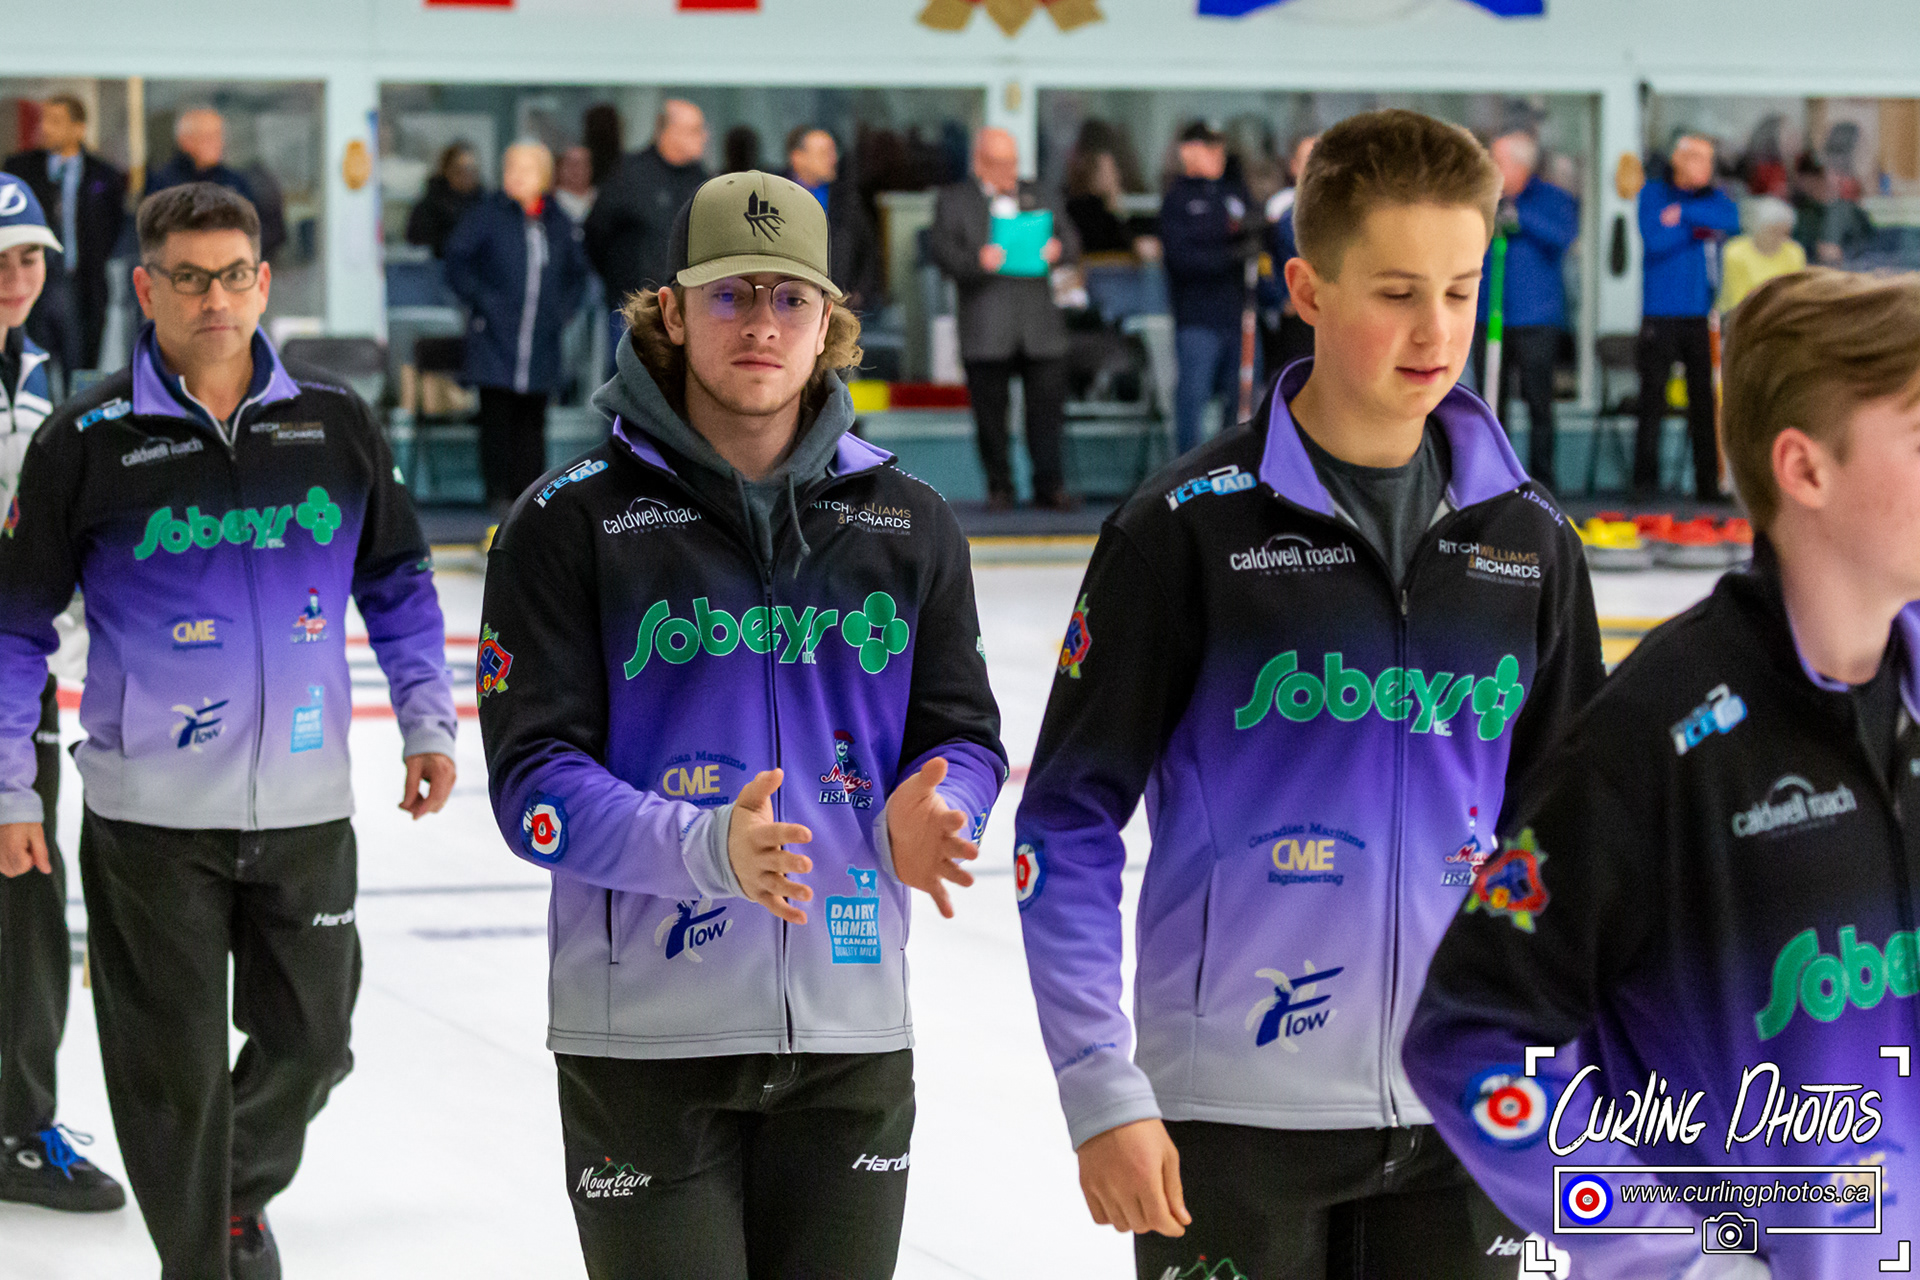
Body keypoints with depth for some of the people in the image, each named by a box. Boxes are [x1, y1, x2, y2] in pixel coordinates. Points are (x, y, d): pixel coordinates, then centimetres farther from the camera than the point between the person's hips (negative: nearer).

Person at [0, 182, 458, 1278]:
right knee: (175, 1071, 2)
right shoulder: (89, 442, -4)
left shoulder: (336, 426, 3)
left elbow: (398, 582, 15)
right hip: (151, 816, -3)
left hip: (306, 805, 3)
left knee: (311, 1040, 11)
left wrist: (429, 719, 8)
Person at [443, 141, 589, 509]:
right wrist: (483, 300, -8)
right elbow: (456, 262, 0)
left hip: (541, 339, 3)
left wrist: (563, 308, 9)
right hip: (495, 338, -3)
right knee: (497, 415, -5)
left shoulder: (559, 222, 10)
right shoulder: (487, 214, -1)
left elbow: (577, 272, 22)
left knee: (532, 417, 6)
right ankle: (498, 490, -1)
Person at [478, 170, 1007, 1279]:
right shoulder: (572, 522, -4)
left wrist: (923, 821, -15)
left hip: (852, 1033, 3)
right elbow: (533, 779, -9)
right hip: (646, 1042, -3)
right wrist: (704, 847, -26)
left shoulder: (909, 523, 8)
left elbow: (965, 735, 9)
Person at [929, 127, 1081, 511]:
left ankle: (1049, 486, 4)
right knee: (990, 414, 2)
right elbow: (941, 249, -5)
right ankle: (999, 488, 13)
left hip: (1040, 327, 2)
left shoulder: (1037, 198, 18)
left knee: (1047, 407, -3)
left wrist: (1058, 249, -7)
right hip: (986, 331, -2)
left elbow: (1070, 241, 17)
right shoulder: (953, 201, 7)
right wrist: (978, 261, -23)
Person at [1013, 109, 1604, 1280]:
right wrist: (1101, 1087, -11)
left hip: (1459, 1117, 4)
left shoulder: (1527, 539, 6)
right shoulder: (1194, 527, -7)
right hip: (1234, 1116, -4)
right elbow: (1068, 822, -5)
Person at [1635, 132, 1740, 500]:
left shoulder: (1713, 197, 14)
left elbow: (1732, 219, -8)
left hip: (1701, 314, 3)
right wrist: (1700, 231, -6)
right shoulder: (1653, 193, 5)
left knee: (1705, 399, -1)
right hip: (1661, 314, -3)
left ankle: (1709, 482, 2)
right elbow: (1654, 240, -10)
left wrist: (1685, 213, -12)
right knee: (1652, 400, -5)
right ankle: (1644, 480, 0)